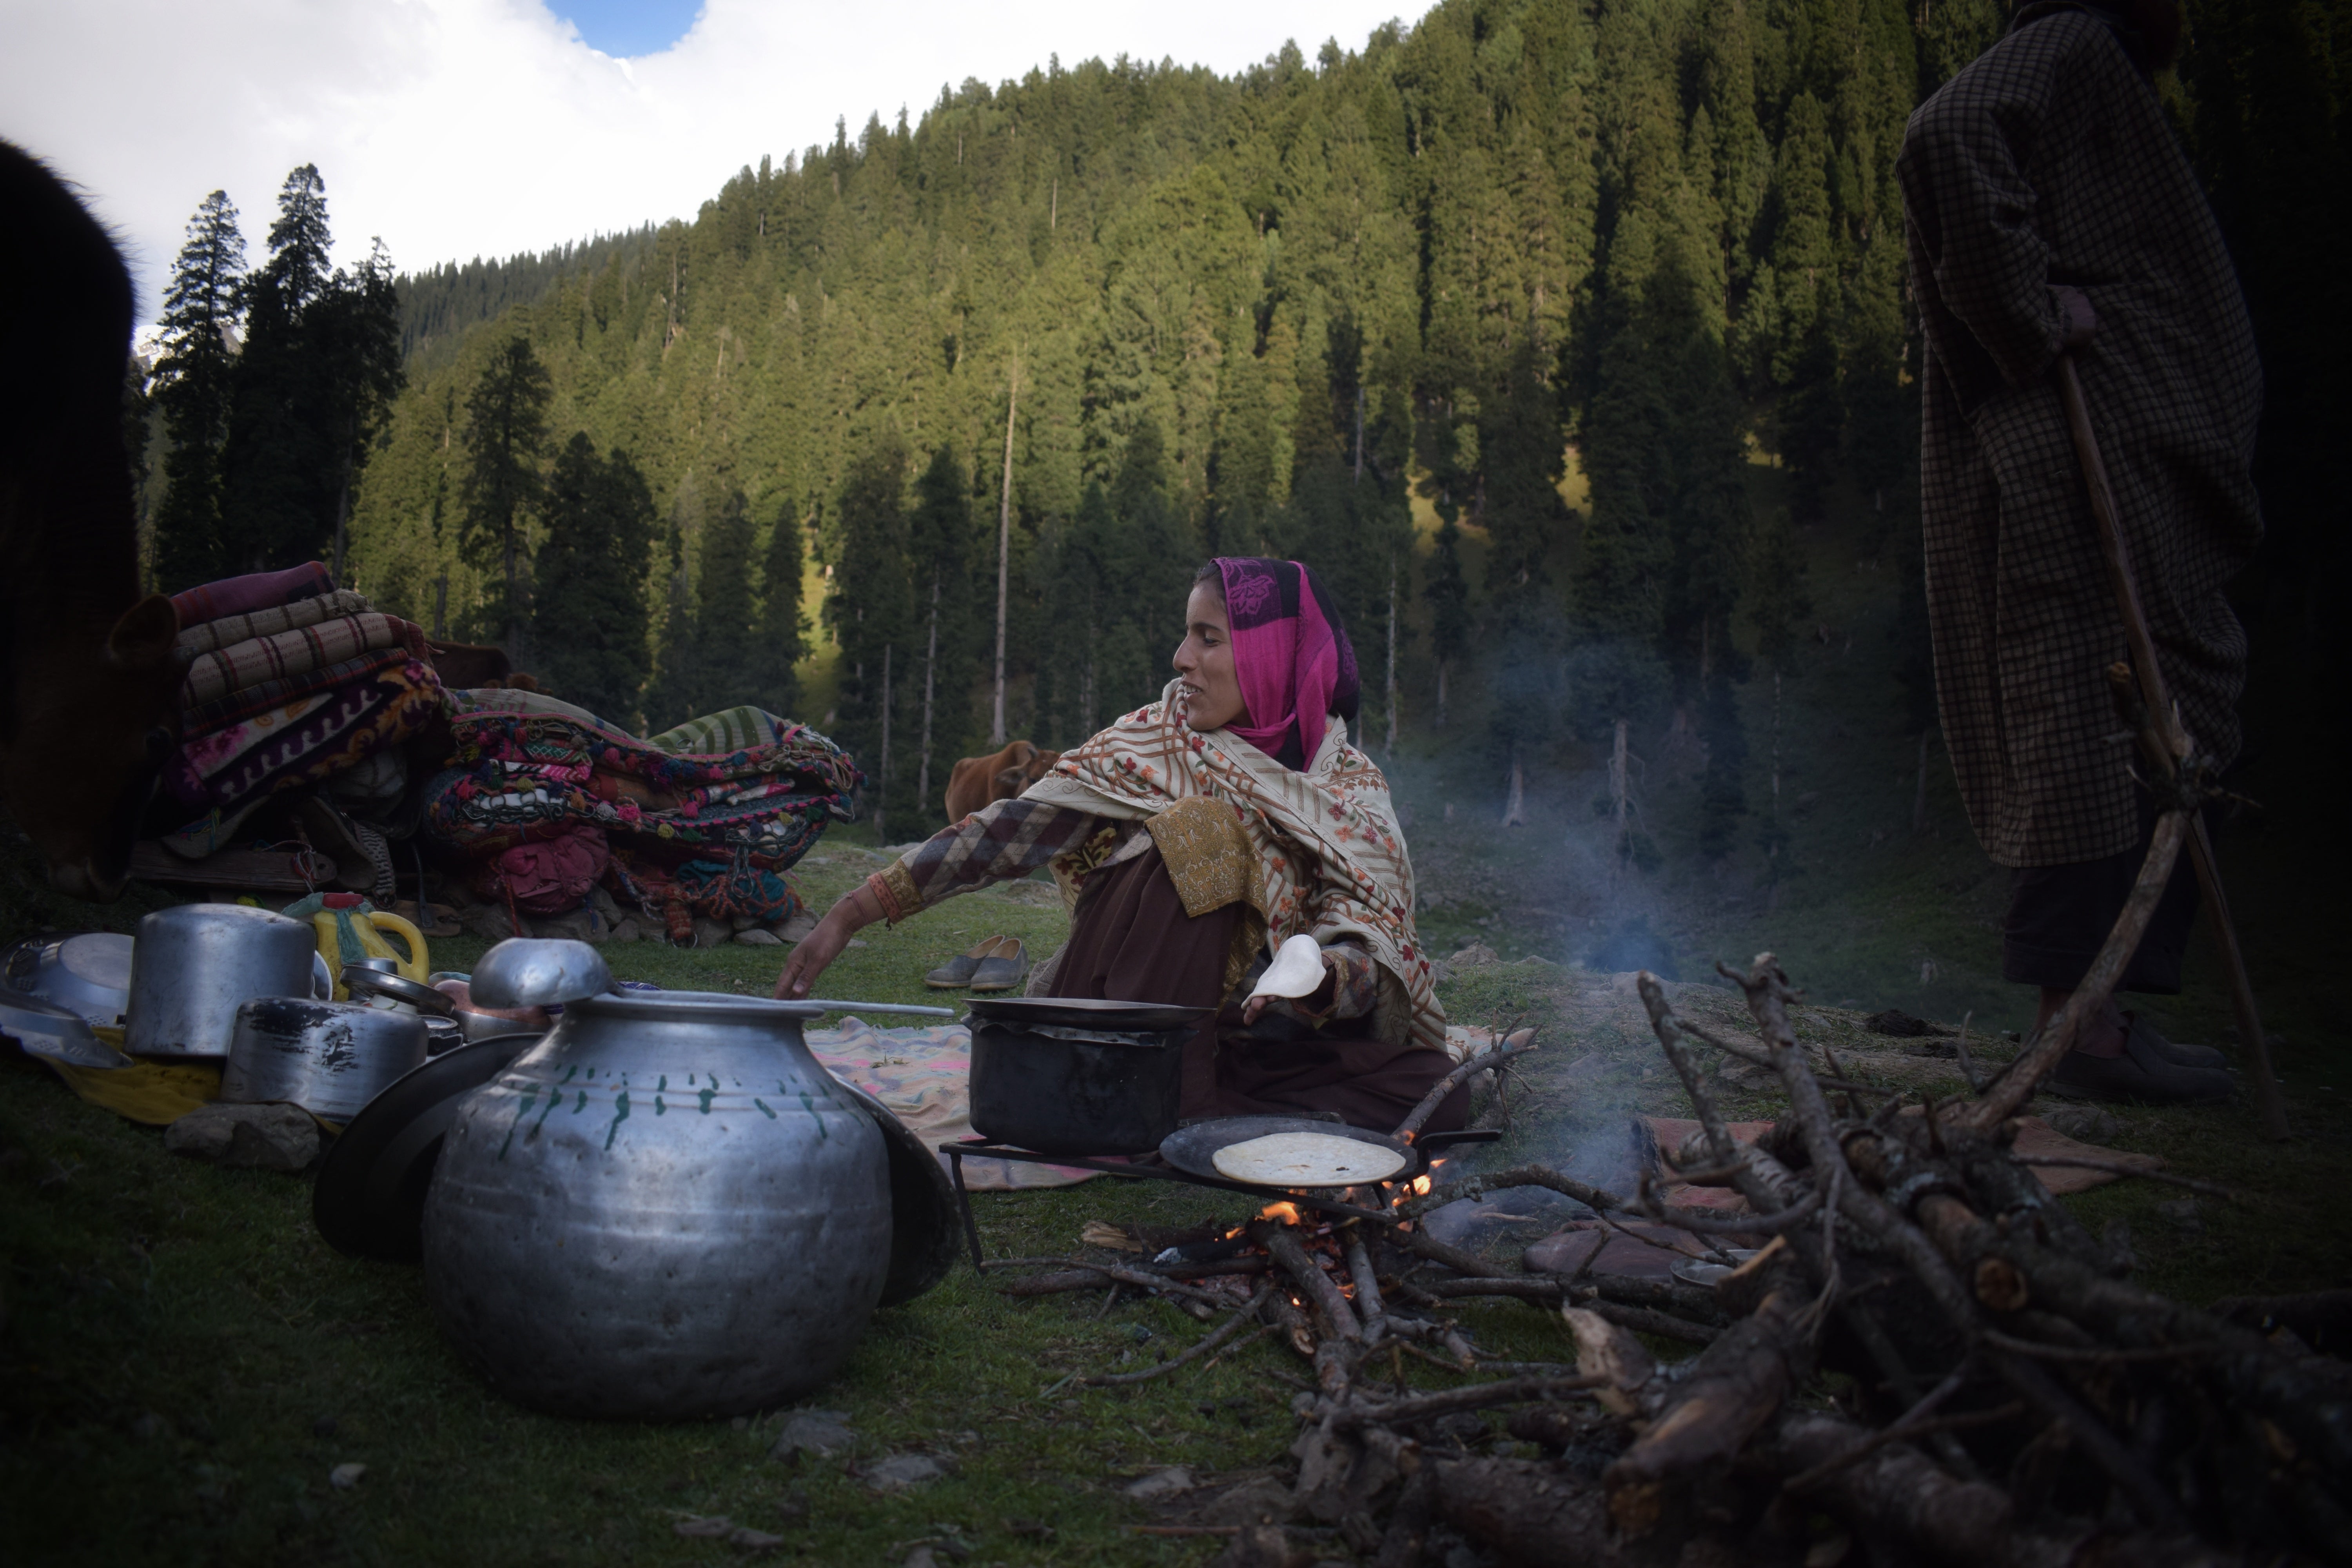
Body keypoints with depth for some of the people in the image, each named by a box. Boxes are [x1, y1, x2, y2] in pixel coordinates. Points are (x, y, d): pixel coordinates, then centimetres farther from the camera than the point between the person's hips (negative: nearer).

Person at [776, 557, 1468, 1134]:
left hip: (1268, 1037, 1)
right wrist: (854, 912, -21)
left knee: (1435, 1095, -23)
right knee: (1202, 825, -25)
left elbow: (1372, 936, -15)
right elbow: (1017, 828, -14)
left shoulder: (1351, 788, -4)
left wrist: (1324, 976, -40)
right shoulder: (1159, 741, -5)